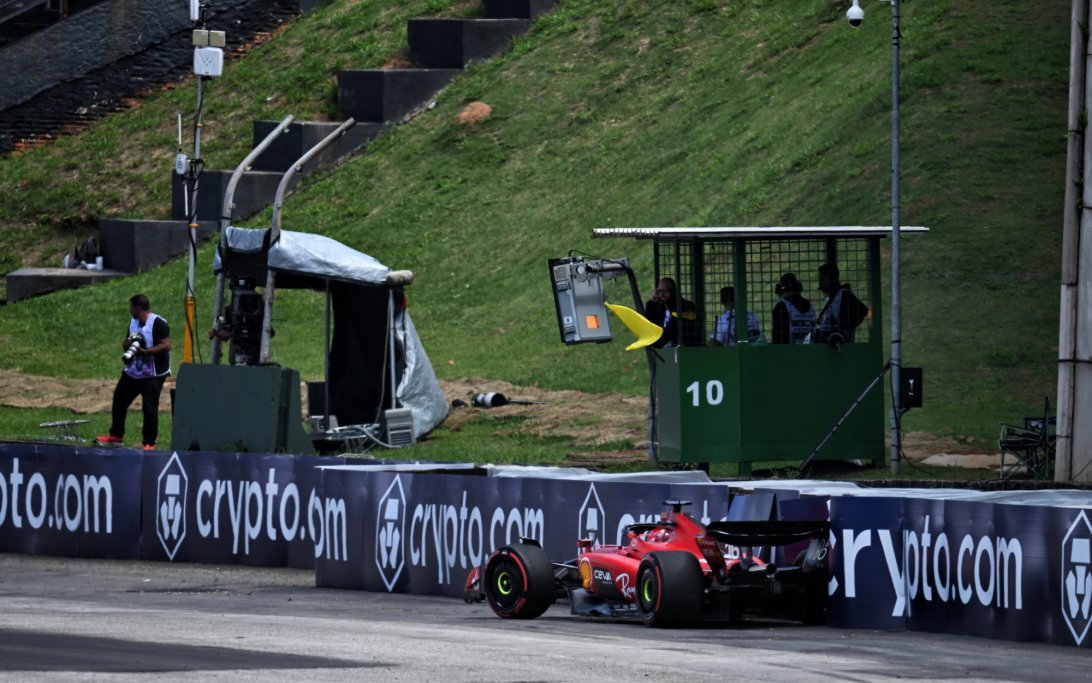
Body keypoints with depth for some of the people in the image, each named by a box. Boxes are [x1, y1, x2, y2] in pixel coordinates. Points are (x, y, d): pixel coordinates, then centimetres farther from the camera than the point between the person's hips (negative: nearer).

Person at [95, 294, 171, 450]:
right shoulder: (133, 323, 13)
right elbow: (125, 343, 20)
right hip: (133, 371, 9)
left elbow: (166, 345, -21)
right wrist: (127, 344, -5)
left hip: (153, 374, -9)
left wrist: (145, 351, -26)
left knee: (149, 408, -9)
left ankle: (150, 443, 0)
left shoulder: (158, 323, -14)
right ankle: (115, 436, 25)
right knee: (119, 400, 12)